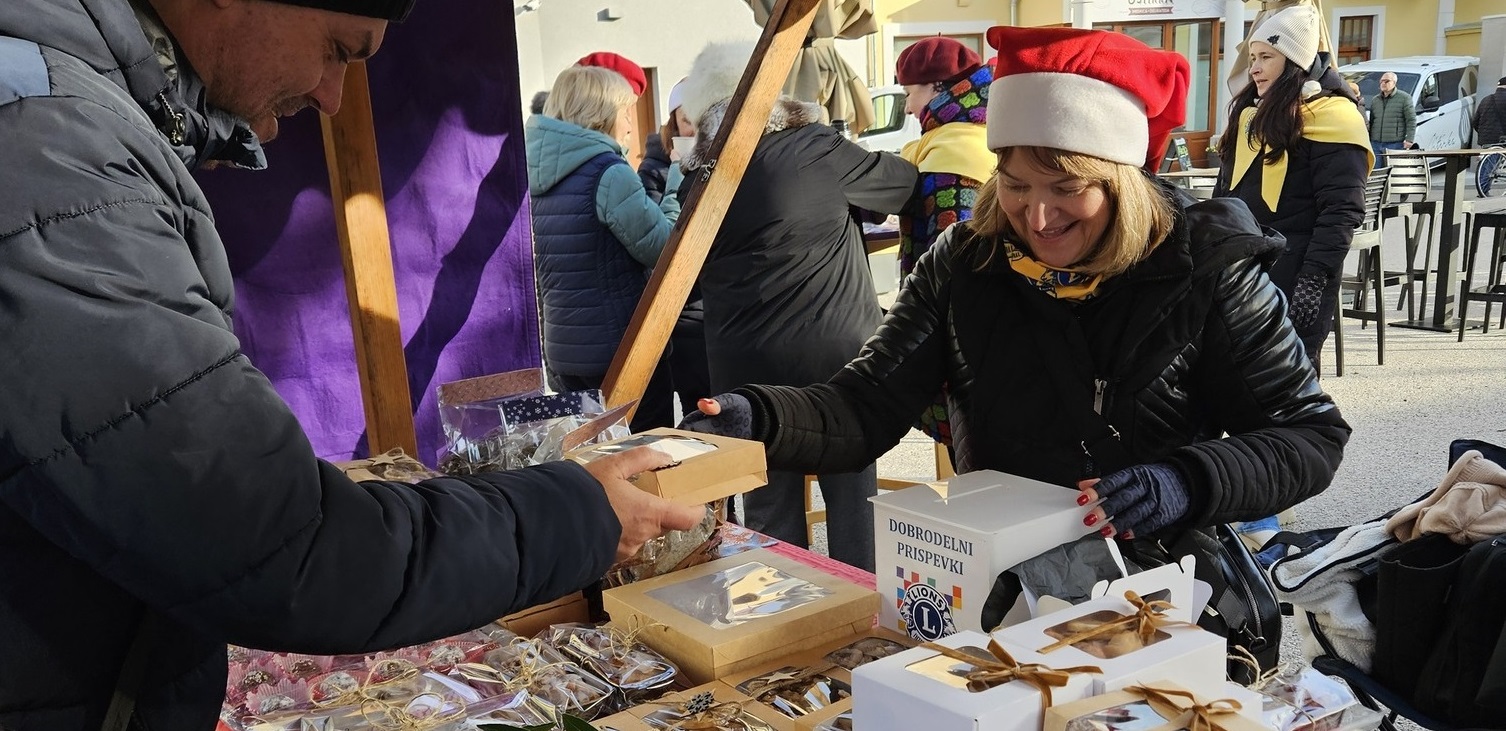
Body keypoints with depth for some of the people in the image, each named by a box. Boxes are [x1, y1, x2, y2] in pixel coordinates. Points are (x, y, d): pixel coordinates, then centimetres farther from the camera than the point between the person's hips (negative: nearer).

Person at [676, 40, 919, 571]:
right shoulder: (815, 150, -9)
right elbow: (905, 183, 4)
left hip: (747, 371, 3)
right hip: (838, 356, -2)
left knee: (769, 508, 12)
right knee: (853, 498, 10)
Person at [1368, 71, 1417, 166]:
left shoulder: (1404, 98, 2)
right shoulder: (1374, 100, 19)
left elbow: (1411, 120, -3)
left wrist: (1409, 139, -12)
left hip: (1395, 144, -5)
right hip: (1376, 144, 5)